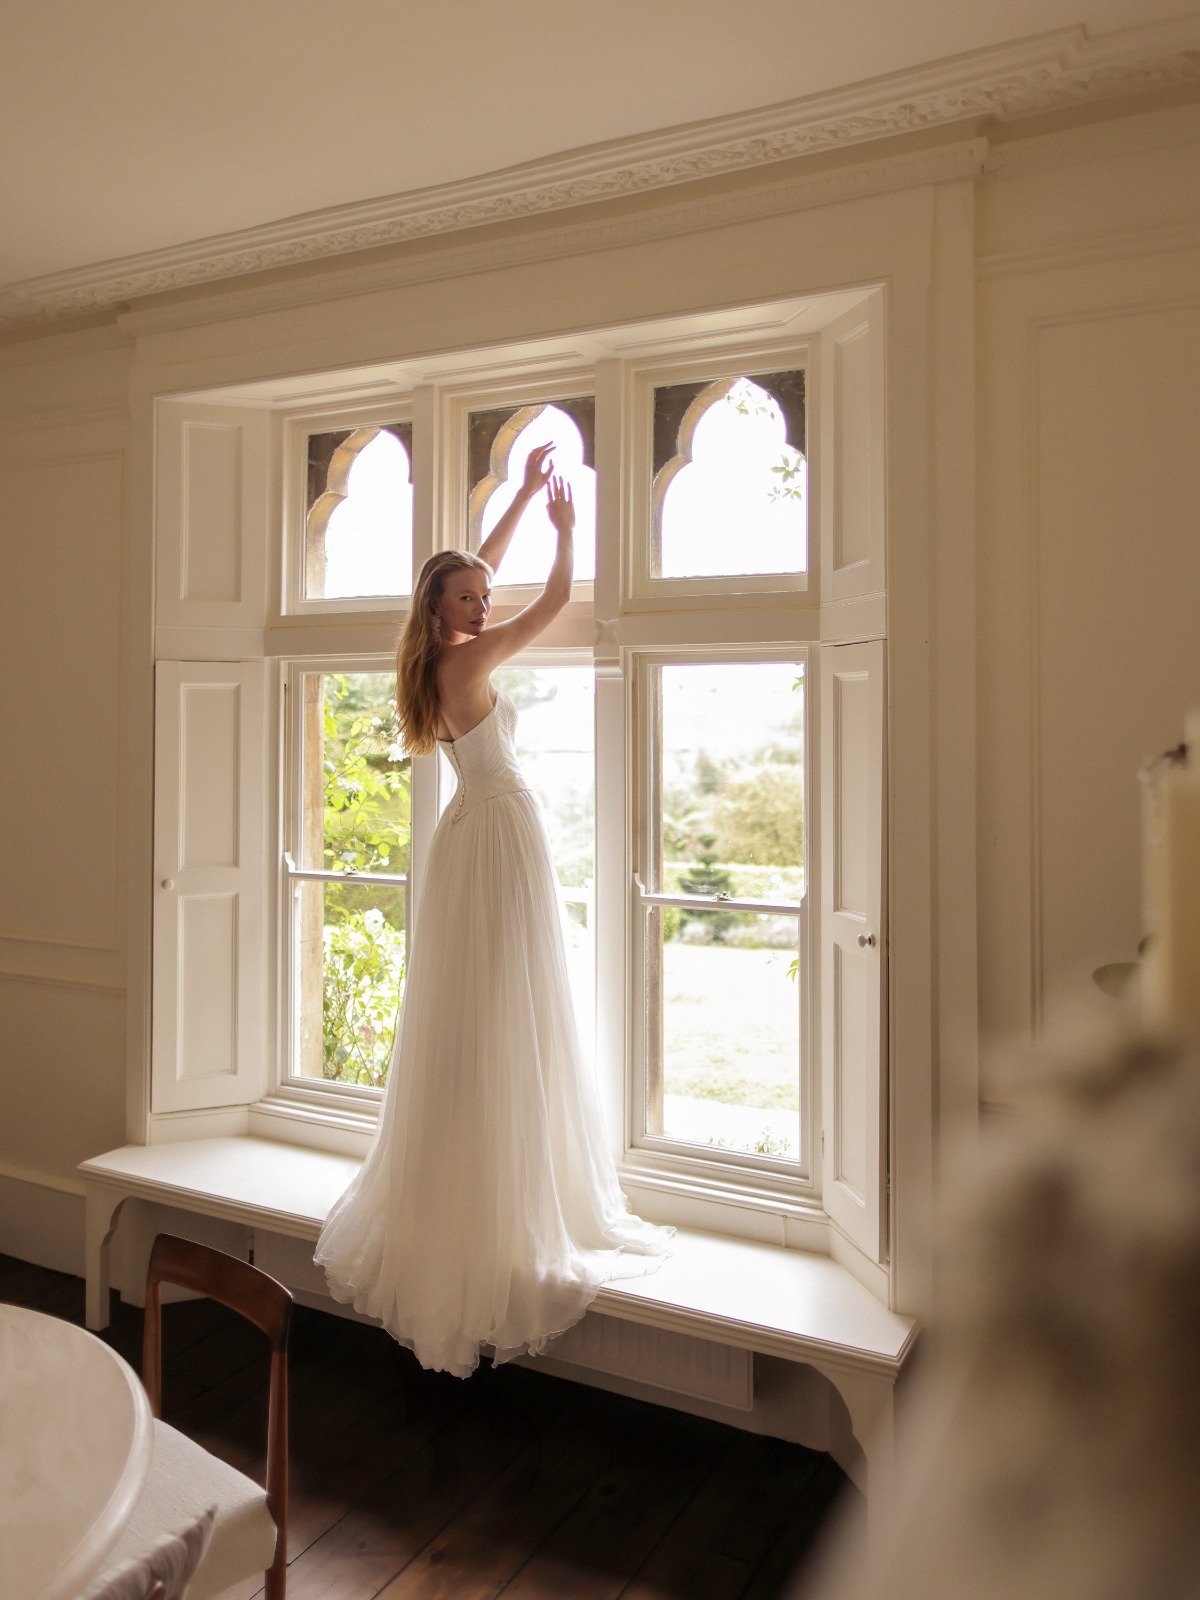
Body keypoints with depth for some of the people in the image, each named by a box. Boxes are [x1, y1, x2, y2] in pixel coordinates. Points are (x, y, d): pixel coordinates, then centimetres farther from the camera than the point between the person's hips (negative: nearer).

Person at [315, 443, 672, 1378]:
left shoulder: (443, 660, 9)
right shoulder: (468, 660, -14)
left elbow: (480, 565, 22)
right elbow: (556, 600, -5)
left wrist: (526, 493, 26)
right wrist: (565, 526, 11)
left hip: (471, 836, 9)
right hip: (504, 835, -9)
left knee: (462, 1026, 14)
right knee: (507, 1027, -3)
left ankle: (441, 1209, 27)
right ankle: (505, 1219, 7)